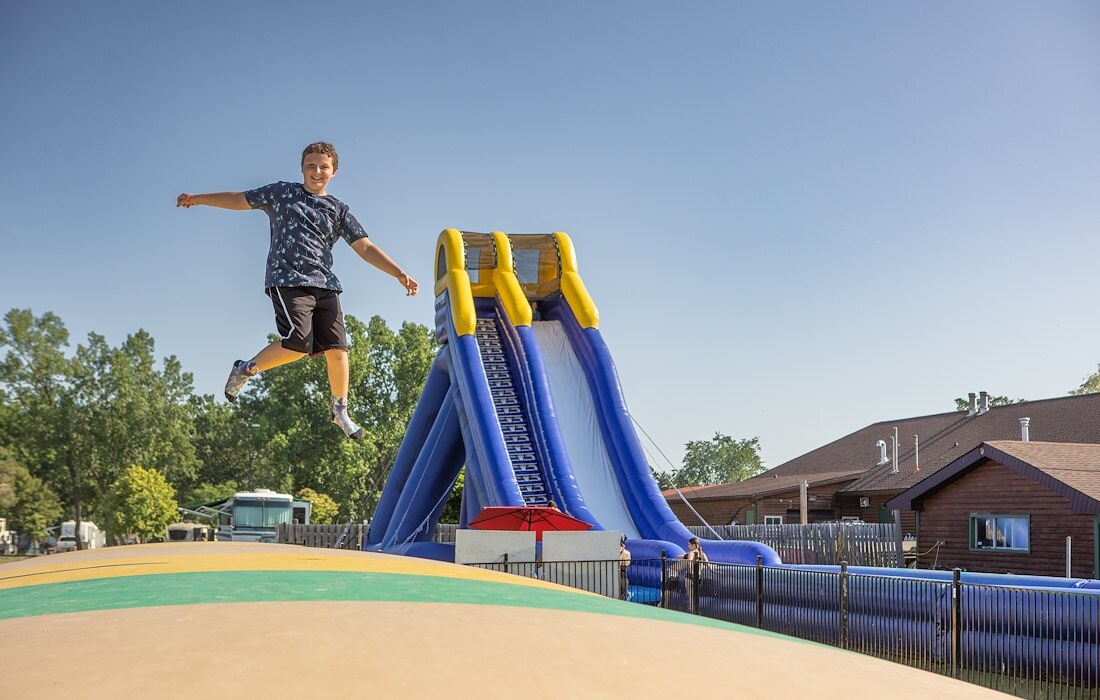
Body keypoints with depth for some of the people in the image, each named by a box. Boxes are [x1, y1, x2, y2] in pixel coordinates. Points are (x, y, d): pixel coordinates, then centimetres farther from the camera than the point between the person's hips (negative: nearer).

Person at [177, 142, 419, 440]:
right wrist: (198, 198, 19)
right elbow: (240, 200, 22)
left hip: (324, 285, 3)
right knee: (297, 344, -22)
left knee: (337, 348, -7)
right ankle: (246, 369, 4)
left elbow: (366, 248, 9)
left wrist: (400, 274, -2)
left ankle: (340, 411, 13)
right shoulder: (282, 192, 14)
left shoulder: (339, 209, 16)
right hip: (287, 280, -3)